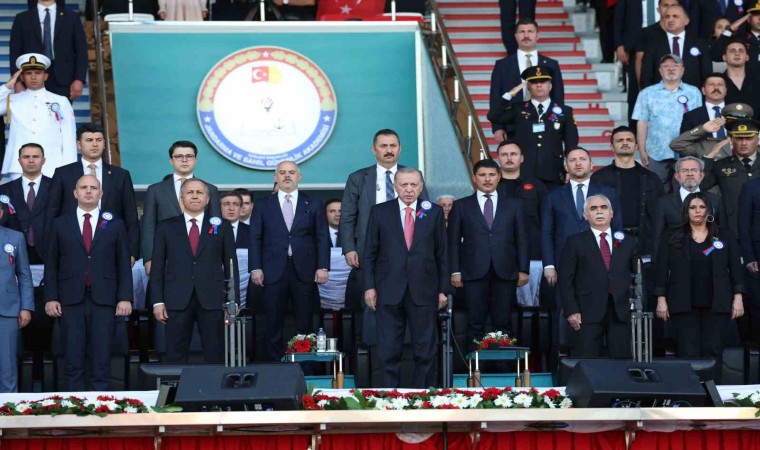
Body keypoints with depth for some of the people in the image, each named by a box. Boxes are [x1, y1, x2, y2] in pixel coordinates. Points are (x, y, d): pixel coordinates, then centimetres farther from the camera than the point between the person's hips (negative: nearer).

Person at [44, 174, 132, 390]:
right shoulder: (59, 224, 9)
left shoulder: (115, 224, 9)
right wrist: (50, 297, 0)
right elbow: (51, 264, 8)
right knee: (73, 360, 0)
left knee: (101, 359, 0)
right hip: (71, 299, 0)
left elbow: (124, 265, 7)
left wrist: (125, 298, -1)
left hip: (104, 300, 0)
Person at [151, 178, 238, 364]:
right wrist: (157, 301, -1)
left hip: (212, 300, 0)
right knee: (175, 356, 1)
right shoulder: (166, 227, 9)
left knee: (215, 356, 0)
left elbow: (231, 266, 7)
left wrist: (233, 301, 1)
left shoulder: (222, 227, 9)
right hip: (177, 300, 0)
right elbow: (157, 266, 7)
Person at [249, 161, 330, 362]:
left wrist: (323, 267, -4)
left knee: (305, 324, 1)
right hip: (274, 271, 0)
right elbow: (255, 239, 7)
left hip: (304, 271, 0)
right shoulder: (263, 205, 10)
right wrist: (255, 268, -4)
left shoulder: (313, 204, 10)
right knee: (273, 324, 0)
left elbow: (322, 238, 6)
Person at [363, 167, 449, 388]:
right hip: (390, 291, 0)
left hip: (424, 291, 0)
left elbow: (442, 253, 7)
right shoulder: (380, 212, 5)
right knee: (388, 351, 2)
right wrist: (369, 286, -1)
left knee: (426, 351, 4)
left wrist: (443, 289, 3)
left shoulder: (434, 212, 6)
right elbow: (369, 253, 6)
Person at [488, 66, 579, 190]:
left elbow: (572, 144, 8)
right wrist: (510, 95, -3)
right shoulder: (518, 110, 12)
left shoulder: (564, 112, 11)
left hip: (552, 176, 0)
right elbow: (493, 116, 0)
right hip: (523, 175, 0)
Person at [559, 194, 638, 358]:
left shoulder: (628, 242, 15)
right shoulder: (575, 242, 8)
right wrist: (571, 311, -6)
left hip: (621, 312, 2)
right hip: (588, 313, -2)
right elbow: (566, 280, 4)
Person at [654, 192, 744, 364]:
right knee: (688, 352, -5)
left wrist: (738, 298, 0)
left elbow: (735, 269, 7)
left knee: (713, 351, 0)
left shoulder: (724, 237, 8)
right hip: (684, 305, -1)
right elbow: (662, 271, 4)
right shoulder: (672, 239, 5)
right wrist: (661, 300, -3)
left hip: (717, 304, 1)